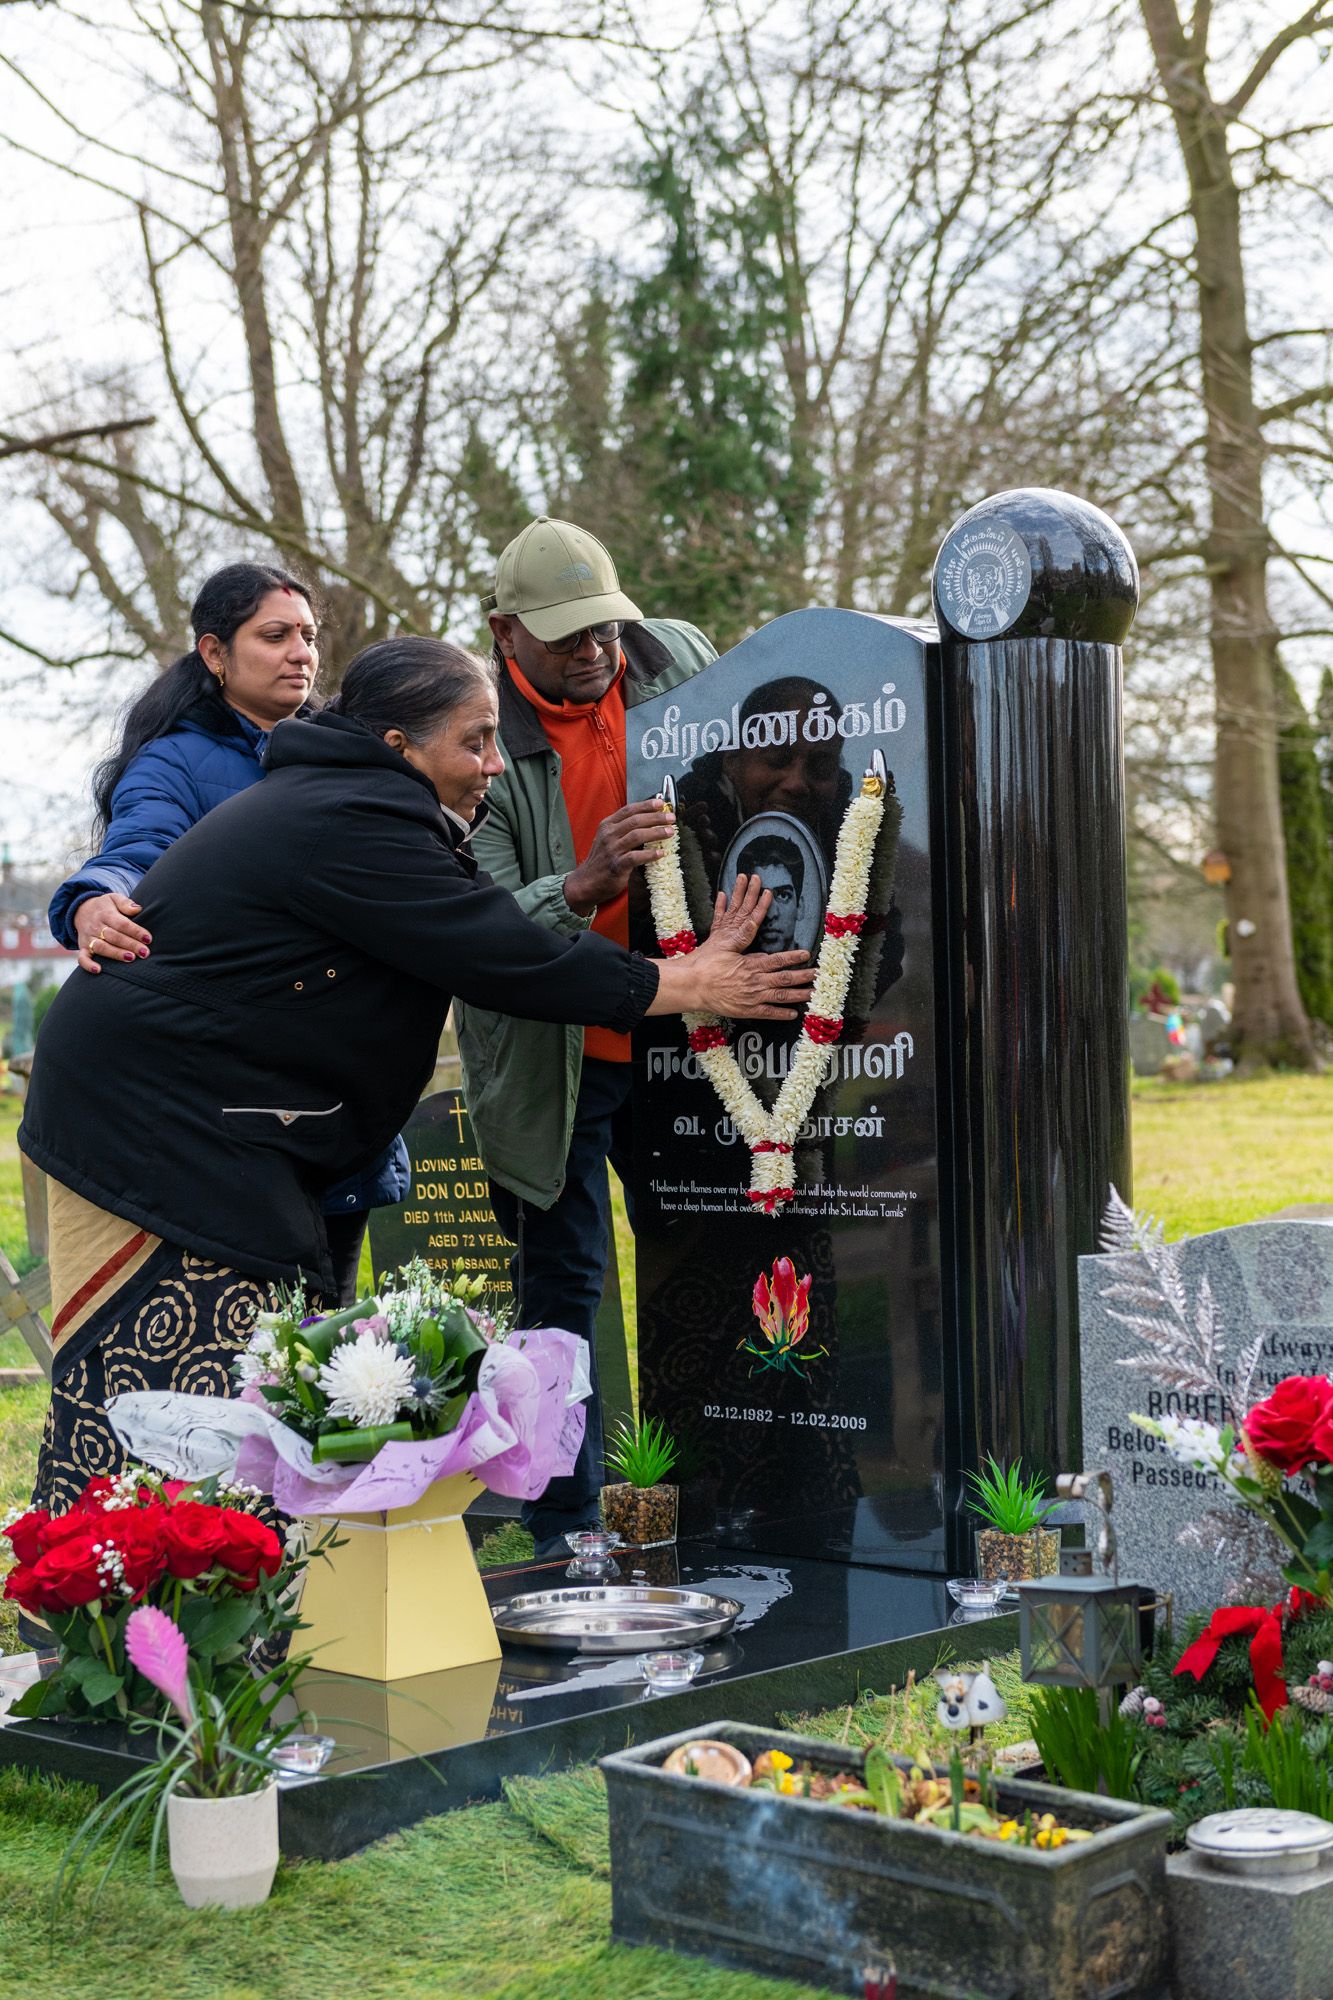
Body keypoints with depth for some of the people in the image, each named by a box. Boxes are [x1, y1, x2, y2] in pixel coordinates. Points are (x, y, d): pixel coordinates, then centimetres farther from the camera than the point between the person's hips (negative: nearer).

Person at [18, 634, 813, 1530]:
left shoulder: (341, 802, 16)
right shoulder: (351, 826, -17)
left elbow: (482, 929, 17)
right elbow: (503, 961, -18)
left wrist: (677, 966, 13)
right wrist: (687, 986, -9)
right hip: (154, 1114, -11)